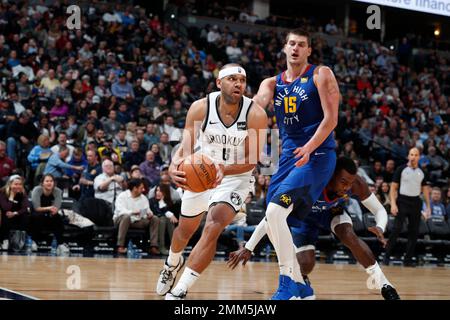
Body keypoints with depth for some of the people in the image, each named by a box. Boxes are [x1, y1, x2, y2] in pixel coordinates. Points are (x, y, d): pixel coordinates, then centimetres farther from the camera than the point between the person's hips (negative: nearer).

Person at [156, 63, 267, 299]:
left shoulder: (255, 114, -23)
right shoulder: (200, 108, -20)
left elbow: (252, 160, -21)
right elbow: (186, 146, -19)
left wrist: (225, 169, -39)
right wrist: (175, 165, -42)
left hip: (236, 177, -3)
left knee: (213, 228, -25)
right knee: (185, 229, 21)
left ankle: (180, 291, -19)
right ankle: (172, 262, 58)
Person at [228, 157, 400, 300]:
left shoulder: (357, 184, -33)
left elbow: (380, 211, -20)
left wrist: (380, 228, -44)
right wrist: (248, 248, -42)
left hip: (333, 211, 2)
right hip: (305, 215, -2)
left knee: (350, 237, -27)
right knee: (306, 265, -13)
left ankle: (383, 284, -17)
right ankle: (301, 280, 25)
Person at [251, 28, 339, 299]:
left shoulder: (321, 75, -1)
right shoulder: (272, 83, 14)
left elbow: (331, 118, -9)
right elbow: (257, 103, -7)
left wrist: (308, 148, -24)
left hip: (317, 155, -7)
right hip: (289, 155, 7)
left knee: (275, 211, -23)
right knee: (273, 219, 6)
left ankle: (288, 284, -17)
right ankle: (300, 286, 19)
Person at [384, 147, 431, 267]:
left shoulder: (422, 172, 10)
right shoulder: (401, 169, -2)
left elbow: (425, 189, 15)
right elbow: (393, 187, -3)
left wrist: (428, 207, 9)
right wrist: (393, 204, -13)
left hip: (415, 203, 4)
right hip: (402, 202, -4)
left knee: (414, 232, 3)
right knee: (397, 229, -11)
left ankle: (408, 259, 9)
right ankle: (387, 256, -5)